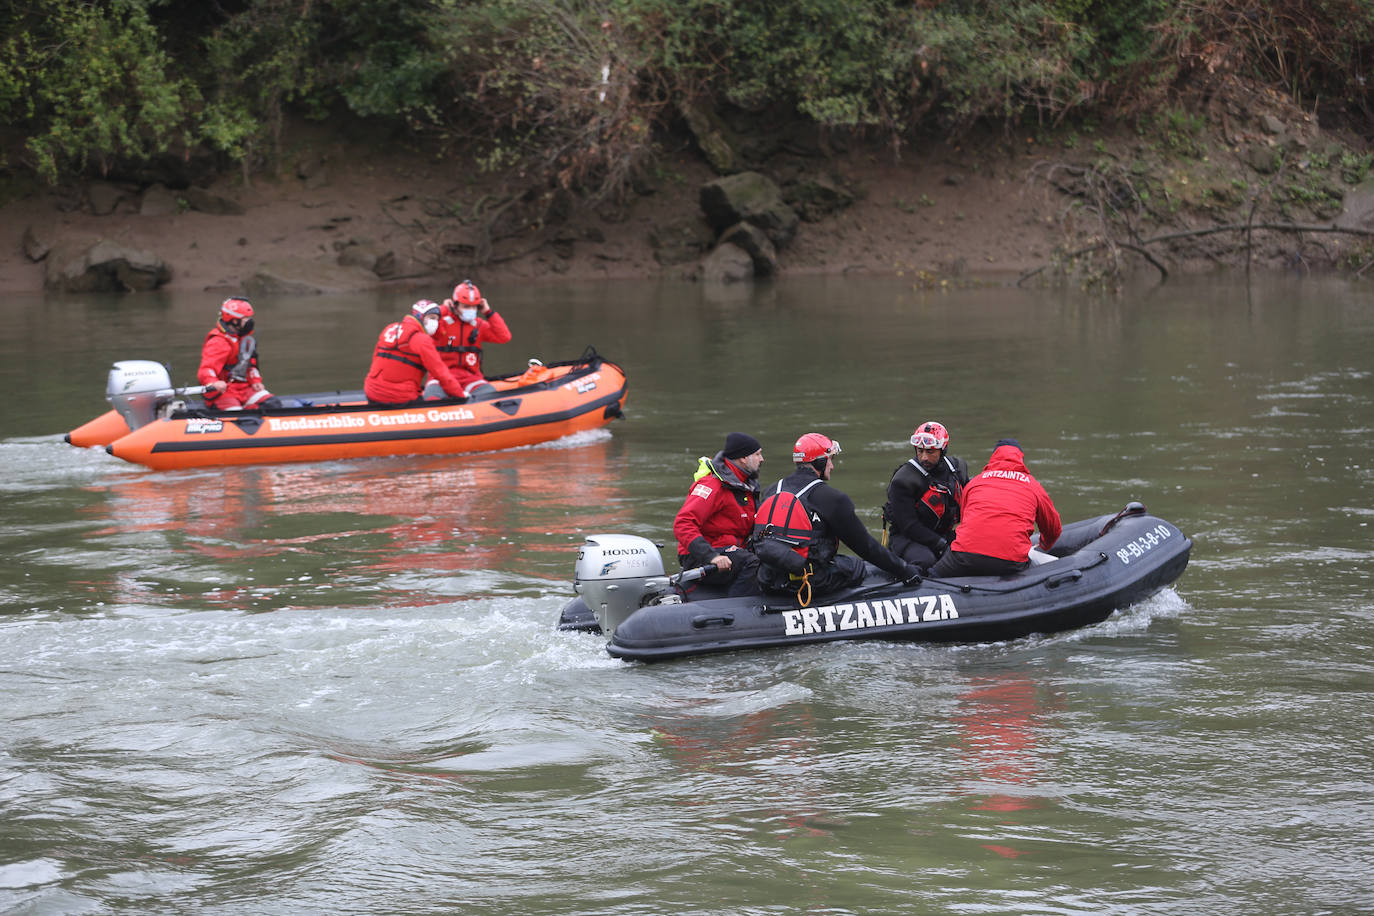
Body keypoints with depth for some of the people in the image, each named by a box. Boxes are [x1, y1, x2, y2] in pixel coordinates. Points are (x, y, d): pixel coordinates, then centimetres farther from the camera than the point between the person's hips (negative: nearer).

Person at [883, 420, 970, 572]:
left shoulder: (957, 467, 3)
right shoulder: (903, 480, -18)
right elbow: (908, 525, -20)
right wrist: (942, 545, -25)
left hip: (942, 535, 6)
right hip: (905, 536, -6)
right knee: (925, 561, -36)